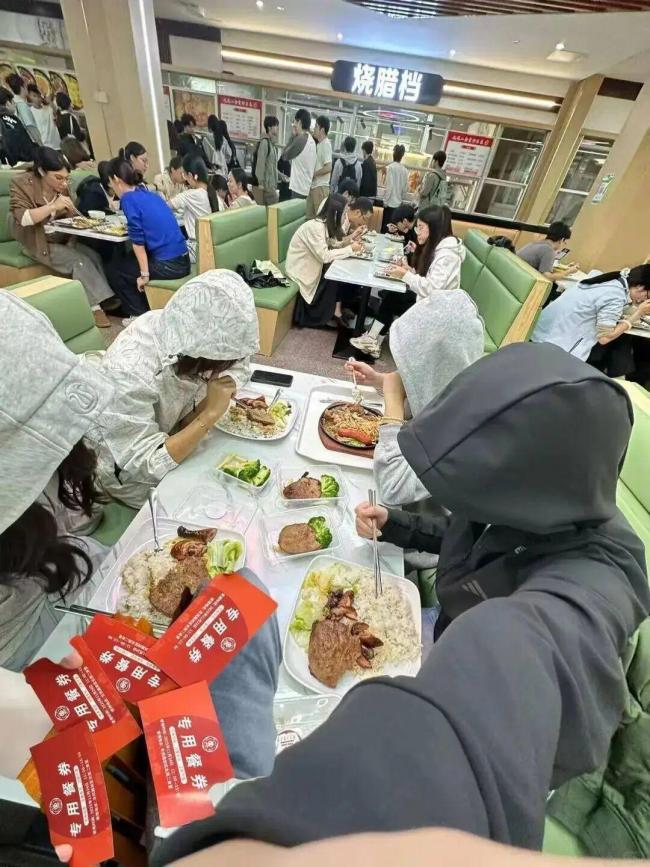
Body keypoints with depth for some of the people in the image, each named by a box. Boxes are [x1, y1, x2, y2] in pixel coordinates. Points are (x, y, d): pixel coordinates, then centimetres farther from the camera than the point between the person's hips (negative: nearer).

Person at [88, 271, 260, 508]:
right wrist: (210, 414, -37)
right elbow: (146, 467, -33)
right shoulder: (128, 373, -37)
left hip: (172, 437, 6)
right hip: (132, 475, -5)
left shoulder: (186, 330, -21)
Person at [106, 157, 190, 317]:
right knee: (127, 261, 30)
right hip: (183, 260, 8)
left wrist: (144, 274, -11)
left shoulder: (128, 198, -6)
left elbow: (138, 240, -13)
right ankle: (146, 312, 32)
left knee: (116, 272, 14)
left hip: (168, 265, -8)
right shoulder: (149, 194, 17)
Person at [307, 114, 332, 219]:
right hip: (313, 185, 9)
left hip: (321, 186, -9)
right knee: (309, 215, 10)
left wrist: (313, 173, -13)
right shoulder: (319, 144, 16)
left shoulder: (326, 144, -10)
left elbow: (328, 167, -20)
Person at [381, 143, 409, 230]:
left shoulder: (391, 167, -7)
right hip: (399, 203, 6)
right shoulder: (405, 170, 8)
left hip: (391, 202, -6)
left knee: (386, 225, -4)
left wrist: (385, 200, -7)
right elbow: (406, 187, 11)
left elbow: (389, 185, -12)